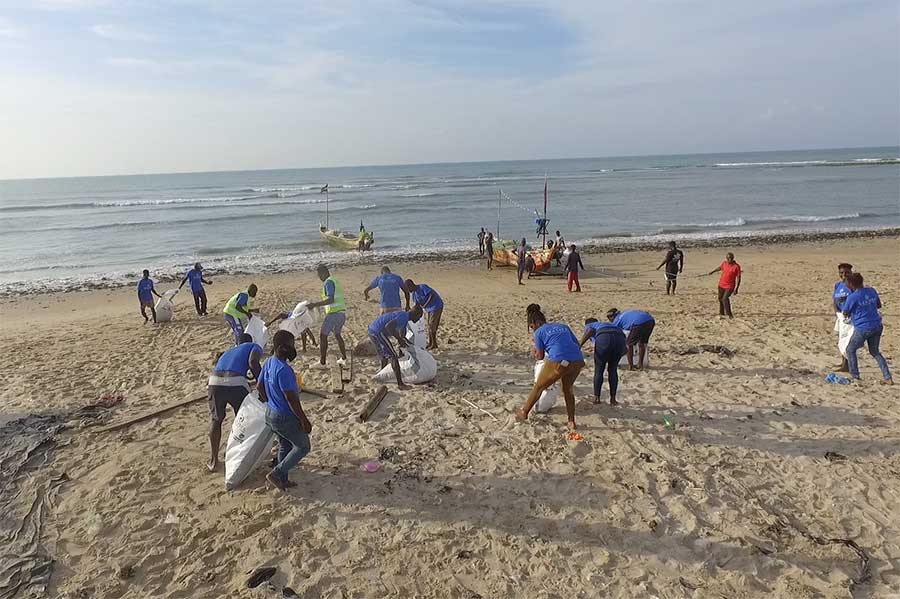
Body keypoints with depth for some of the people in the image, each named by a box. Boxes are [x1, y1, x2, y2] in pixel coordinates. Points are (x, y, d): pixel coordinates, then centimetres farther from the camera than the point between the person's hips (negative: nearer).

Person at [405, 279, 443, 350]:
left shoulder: (422, 287, -20)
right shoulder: (414, 294, 5)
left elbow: (432, 294, -28)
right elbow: (417, 305, 8)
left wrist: (425, 305, -27)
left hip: (437, 306, -9)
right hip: (429, 309, 9)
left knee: (432, 325, -7)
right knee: (429, 325, 11)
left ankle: (434, 344, 2)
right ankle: (430, 343, 18)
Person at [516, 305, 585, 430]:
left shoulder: (539, 332, 10)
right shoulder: (563, 326, 24)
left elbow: (540, 356, 15)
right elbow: (577, 344, 26)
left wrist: (534, 354, 36)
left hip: (558, 362, -5)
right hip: (578, 360, 5)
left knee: (539, 387, 18)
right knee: (568, 389, 29)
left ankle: (524, 412, 34)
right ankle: (571, 422, 28)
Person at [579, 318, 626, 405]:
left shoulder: (588, 325, 30)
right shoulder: (608, 324, 44)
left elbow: (590, 330, 2)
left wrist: (579, 345, -4)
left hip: (604, 338, -4)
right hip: (620, 338, 4)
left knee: (598, 369, 13)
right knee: (613, 370, 21)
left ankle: (596, 398, 19)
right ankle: (613, 399, 23)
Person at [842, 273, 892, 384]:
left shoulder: (852, 297, -16)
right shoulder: (872, 291, 4)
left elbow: (845, 313, -4)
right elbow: (879, 305, 19)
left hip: (863, 328, -7)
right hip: (877, 326, 7)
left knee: (850, 350, 13)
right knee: (875, 352, 20)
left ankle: (855, 376, 15)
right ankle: (888, 378, 17)